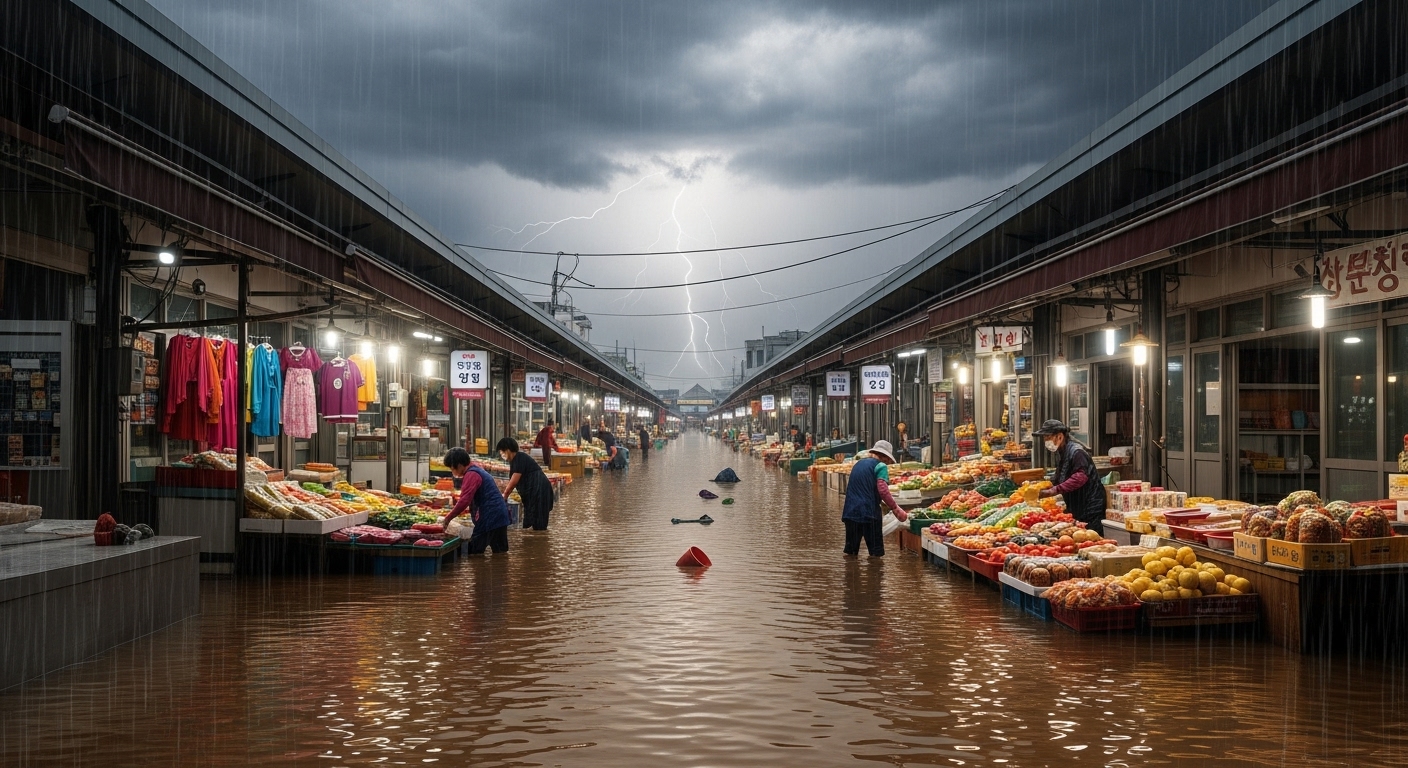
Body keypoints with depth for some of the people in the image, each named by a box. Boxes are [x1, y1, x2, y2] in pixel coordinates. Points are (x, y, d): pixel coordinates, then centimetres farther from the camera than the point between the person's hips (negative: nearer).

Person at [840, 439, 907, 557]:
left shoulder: (858, 464, 20)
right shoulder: (880, 466, -2)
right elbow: (883, 490, -15)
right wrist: (896, 509, -10)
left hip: (850, 511, 7)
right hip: (869, 512, -7)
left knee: (851, 552, 10)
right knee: (876, 553, -2)